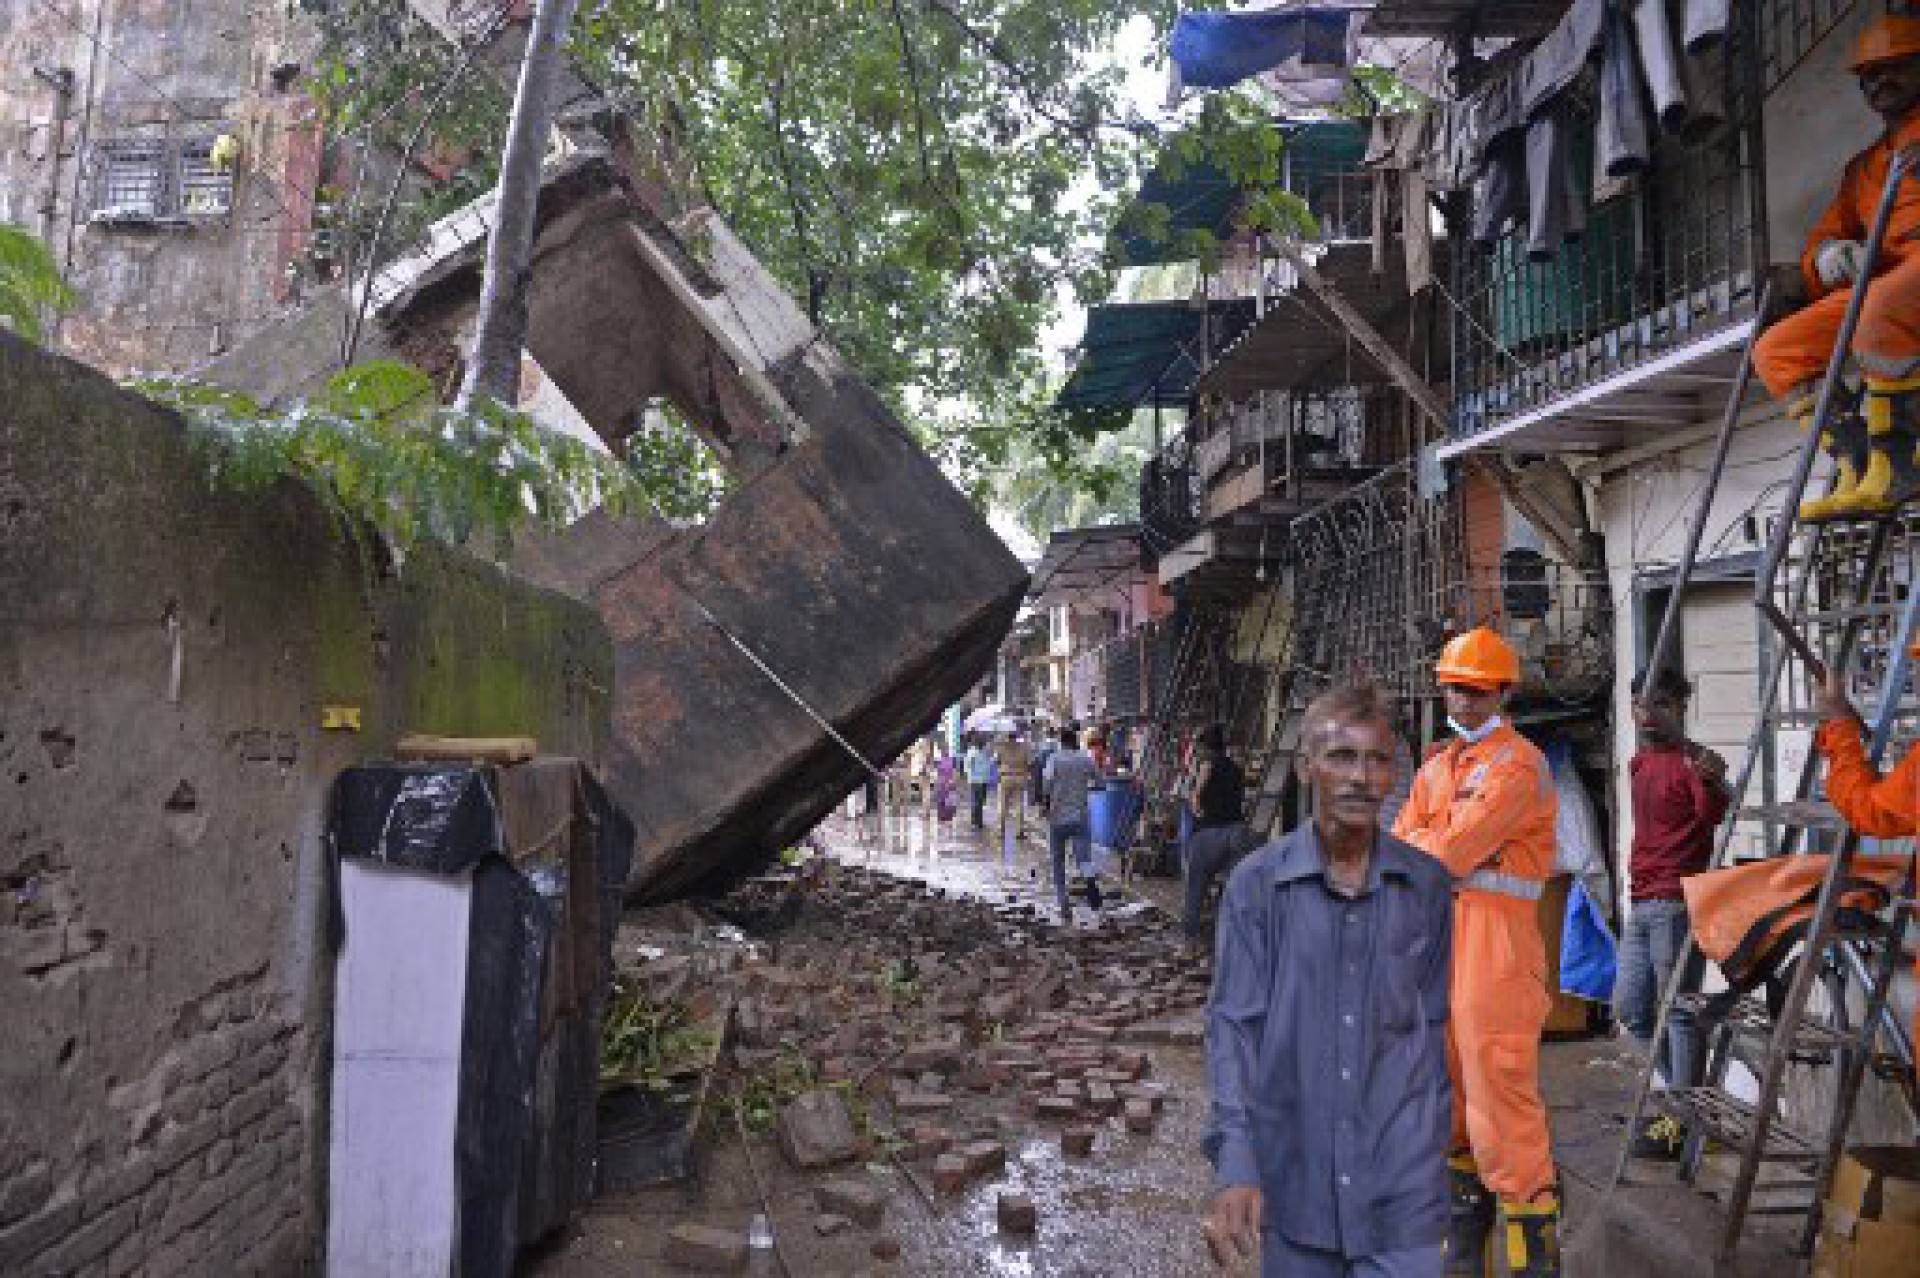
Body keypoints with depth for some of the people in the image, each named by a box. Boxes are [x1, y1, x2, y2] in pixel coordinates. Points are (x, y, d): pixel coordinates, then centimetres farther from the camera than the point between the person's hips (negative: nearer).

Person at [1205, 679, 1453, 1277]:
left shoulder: (1427, 885, -1)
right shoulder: (1257, 884, -7)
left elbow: (1433, 1024, 7)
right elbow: (1234, 1023, -9)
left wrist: (1432, 1136, 10)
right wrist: (1235, 1163, -17)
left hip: (1400, 1182, 1)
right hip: (1293, 1174, 0)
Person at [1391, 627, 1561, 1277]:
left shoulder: (1517, 764, -9)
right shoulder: (1437, 766, 18)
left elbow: (1449, 852, -16)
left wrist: (1417, 846, 0)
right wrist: (1442, 850, -8)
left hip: (1493, 936, -8)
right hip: (1435, 930, 8)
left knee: (1499, 1087, -9)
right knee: (1447, 1077, 16)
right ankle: (1466, 1200, 33)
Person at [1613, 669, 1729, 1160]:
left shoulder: (1693, 761, -10)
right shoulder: (1639, 763, 17)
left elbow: (1712, 815, -28)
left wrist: (1713, 783, -48)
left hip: (1674, 903, -9)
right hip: (1641, 903, 9)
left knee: (1677, 1010, -4)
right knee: (1630, 1010, 14)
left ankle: (1682, 1118, 3)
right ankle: (1685, 1086, 29)